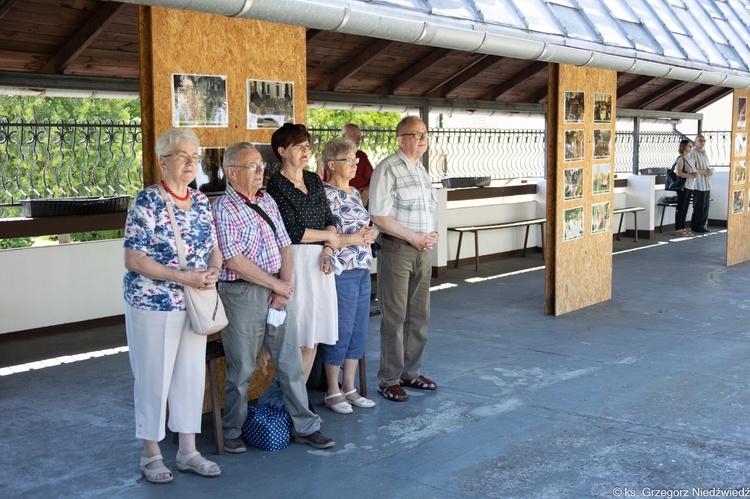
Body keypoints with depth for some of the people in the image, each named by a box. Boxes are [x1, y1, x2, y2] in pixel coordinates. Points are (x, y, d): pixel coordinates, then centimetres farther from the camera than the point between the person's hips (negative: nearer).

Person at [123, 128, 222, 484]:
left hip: (195, 304, 6)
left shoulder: (201, 201, 8)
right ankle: (151, 453, 19)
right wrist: (182, 277, -22)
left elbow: (214, 247, 15)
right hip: (153, 304, -6)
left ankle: (188, 450, 23)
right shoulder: (147, 202, -12)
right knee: (154, 377, 3)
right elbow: (134, 259, -16)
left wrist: (213, 270, -8)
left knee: (192, 374, 11)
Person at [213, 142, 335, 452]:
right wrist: (277, 284, -12)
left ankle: (305, 426, 19)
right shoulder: (223, 209, -11)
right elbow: (235, 261, -17)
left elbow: (284, 246, 12)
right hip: (242, 294, -6)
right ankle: (232, 432, 21)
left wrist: (286, 283, -4)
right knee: (241, 369, 4)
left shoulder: (267, 202, 12)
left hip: (276, 292, 7)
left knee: (291, 362, 9)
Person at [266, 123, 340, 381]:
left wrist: (326, 252, -4)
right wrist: (328, 237, -2)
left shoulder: (314, 180, 14)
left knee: (313, 338, 9)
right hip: (295, 261, -7)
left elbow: (330, 220, 12)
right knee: (296, 341, -5)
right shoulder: (276, 186, -7)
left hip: (319, 261, 7)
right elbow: (292, 231, -14)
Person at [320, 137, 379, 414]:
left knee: (359, 331, 12)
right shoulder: (326, 195, -13)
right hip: (341, 272, -9)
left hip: (362, 269, 9)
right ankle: (332, 392, 13)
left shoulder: (354, 192, 14)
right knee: (340, 333, -1)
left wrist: (368, 235, 3)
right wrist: (350, 239, -17)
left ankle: (349, 388, 24)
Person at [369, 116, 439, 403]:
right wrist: (413, 237, -15)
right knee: (395, 317, -3)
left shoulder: (422, 170, 15)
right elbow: (378, 216, -16)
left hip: (423, 250, 8)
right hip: (397, 250, -8)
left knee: (419, 315, 13)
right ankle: (389, 381, 6)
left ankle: (410, 372, 25)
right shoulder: (388, 169, -11)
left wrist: (432, 234, 4)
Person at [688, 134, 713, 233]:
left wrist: (710, 171, 6)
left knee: (706, 206, 10)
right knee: (698, 206, -5)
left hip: (707, 184, 8)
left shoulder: (704, 153, 18)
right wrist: (703, 172, -19)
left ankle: (703, 225, 18)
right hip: (698, 185, -8)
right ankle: (696, 227, 2)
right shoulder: (693, 153, -10)